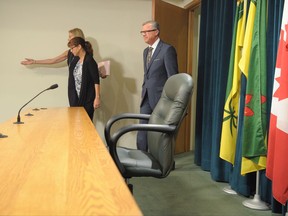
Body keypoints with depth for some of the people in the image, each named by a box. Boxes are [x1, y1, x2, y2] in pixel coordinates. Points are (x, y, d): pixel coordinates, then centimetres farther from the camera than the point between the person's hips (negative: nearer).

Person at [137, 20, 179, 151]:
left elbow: (173, 77, -12)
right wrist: (143, 93, 14)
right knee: (142, 133, 7)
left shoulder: (167, 49, -11)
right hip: (147, 98, 7)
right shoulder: (146, 51, 15)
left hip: (160, 98, -7)